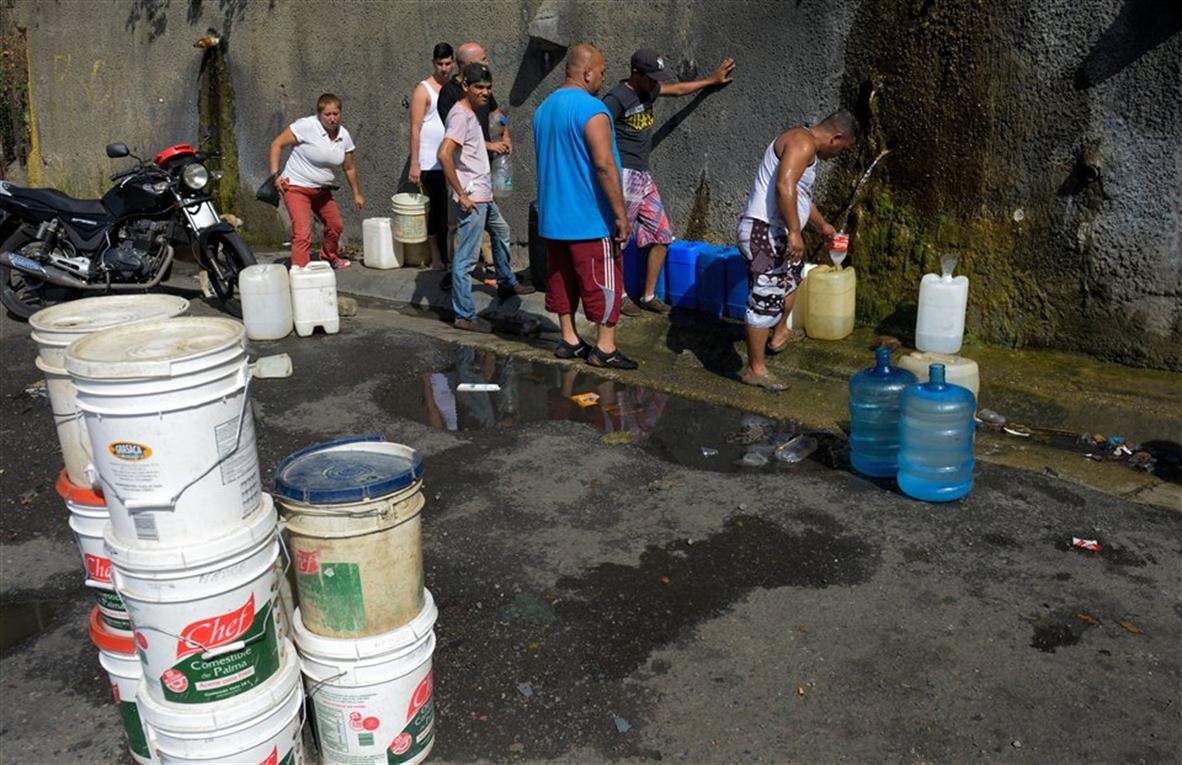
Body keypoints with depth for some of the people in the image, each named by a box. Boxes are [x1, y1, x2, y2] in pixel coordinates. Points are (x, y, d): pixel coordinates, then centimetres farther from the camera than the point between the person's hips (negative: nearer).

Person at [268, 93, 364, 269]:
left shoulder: (344, 136, -1)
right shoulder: (306, 126, -19)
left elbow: (349, 168, 13)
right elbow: (277, 144, -13)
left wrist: (357, 194, 18)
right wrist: (275, 175, -19)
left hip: (322, 190, 7)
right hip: (296, 187, -7)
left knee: (335, 226, 20)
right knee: (303, 233, -19)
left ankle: (328, 258, 47)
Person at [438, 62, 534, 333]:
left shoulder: (471, 113, 13)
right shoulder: (460, 115, -18)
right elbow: (444, 154, -29)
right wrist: (461, 194, -26)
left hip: (484, 195, 11)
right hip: (472, 198, -11)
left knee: (501, 233, 29)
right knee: (466, 257, -6)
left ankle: (507, 283, 48)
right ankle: (465, 316, -1)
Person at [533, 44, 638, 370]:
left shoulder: (544, 108, 12)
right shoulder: (592, 109, -16)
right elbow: (605, 164, -23)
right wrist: (621, 214, -19)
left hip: (553, 217, 8)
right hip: (590, 219, -8)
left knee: (562, 277, 14)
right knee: (604, 281, 1)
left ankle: (569, 340, 21)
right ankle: (605, 348, 5)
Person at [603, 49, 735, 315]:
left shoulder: (648, 89, 12)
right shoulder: (616, 99, -14)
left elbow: (678, 89, 28)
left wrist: (712, 80, 32)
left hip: (644, 175, 9)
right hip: (625, 175, -9)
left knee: (661, 236, 8)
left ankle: (649, 296, 17)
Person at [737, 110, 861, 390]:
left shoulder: (807, 146, 21)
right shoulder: (803, 142, -13)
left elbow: (801, 195, 36)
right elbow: (784, 186, -28)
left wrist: (822, 225, 49)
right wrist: (795, 232, -29)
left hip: (774, 232, 11)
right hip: (763, 232, -11)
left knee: (792, 273, 31)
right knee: (766, 299, -8)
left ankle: (779, 333, 46)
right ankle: (755, 369, -2)